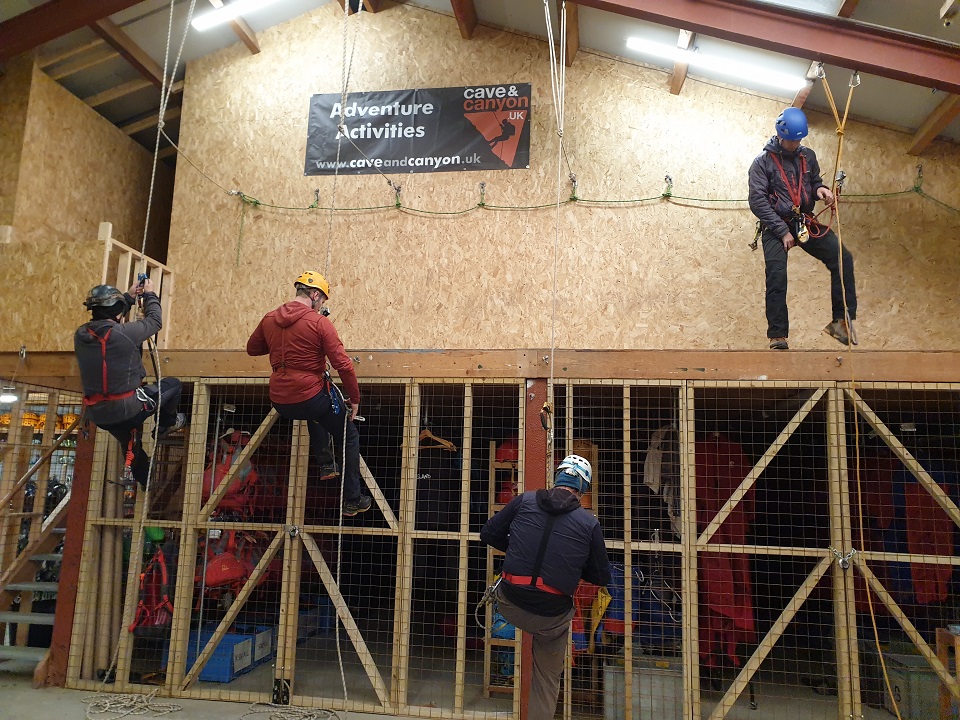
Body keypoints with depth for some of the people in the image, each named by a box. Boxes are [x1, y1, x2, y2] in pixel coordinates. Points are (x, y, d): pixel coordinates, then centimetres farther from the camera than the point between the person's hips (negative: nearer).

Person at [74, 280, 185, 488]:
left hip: (97, 414, 6)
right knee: (173, 384, 16)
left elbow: (104, 319, 18)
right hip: (128, 408, -6)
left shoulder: (80, 335, -3)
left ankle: (146, 482, 50)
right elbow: (154, 321, -4)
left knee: (131, 446, 31)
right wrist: (150, 295, 14)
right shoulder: (124, 333, -21)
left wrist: (129, 297, 22)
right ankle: (167, 424, 37)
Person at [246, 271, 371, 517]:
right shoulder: (319, 322, -12)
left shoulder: (269, 319, 4)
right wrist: (354, 399, -5)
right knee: (349, 438, 16)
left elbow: (252, 348, 21)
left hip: (280, 402, 6)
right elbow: (344, 365, -16)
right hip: (312, 398, -6)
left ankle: (322, 464, 39)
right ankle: (352, 501, 18)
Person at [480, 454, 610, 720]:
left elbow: (488, 533, 5)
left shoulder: (525, 501, -2)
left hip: (510, 605, 1)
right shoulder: (589, 523, -3)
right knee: (547, 681, 23)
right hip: (552, 618, 0)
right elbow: (602, 576, 5)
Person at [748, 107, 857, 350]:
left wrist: (820, 189, -5)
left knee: (843, 258, -13)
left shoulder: (808, 156, 11)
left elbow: (815, 182, 23)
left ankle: (842, 321, -8)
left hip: (805, 223, 4)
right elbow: (757, 201, -10)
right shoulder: (763, 162, -4)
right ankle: (778, 337, -9)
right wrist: (783, 231, -14)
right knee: (776, 279, -15)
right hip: (776, 227, -4)